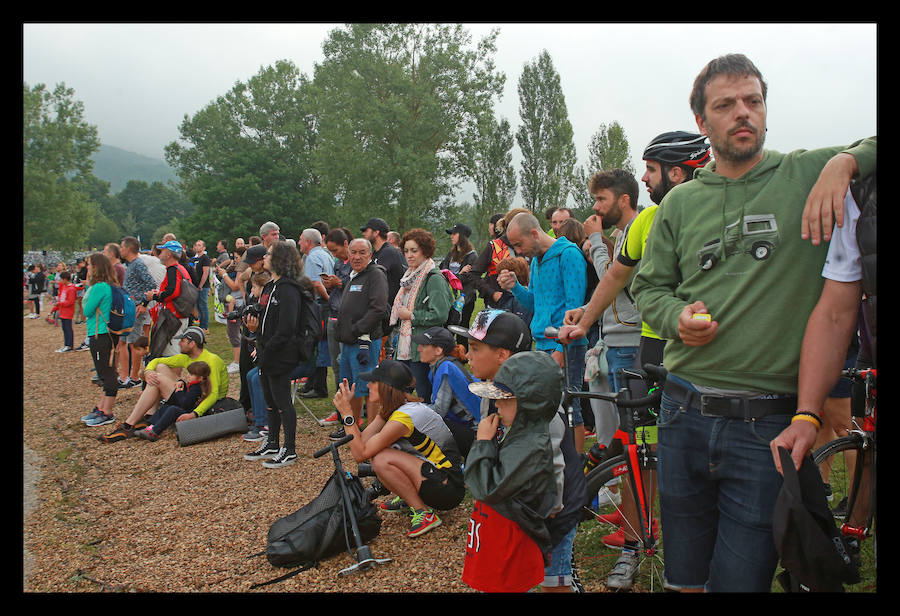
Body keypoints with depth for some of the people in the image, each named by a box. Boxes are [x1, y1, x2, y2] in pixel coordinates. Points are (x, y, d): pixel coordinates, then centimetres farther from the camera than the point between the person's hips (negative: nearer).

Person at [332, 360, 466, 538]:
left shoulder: (404, 416, -23)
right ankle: (409, 499, 16)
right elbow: (362, 442, 0)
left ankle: (424, 513, -12)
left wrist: (346, 413, -19)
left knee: (381, 459, -23)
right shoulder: (388, 411, 5)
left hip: (450, 489, -9)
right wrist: (347, 405, -2)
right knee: (375, 452, 4)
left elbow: (360, 454, -21)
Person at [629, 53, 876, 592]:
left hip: (769, 426, -3)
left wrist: (846, 161, -19)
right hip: (685, 416, 3)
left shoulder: (808, 174, 0)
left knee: (740, 580, 5)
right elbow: (649, 286, 14)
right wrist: (677, 317, -5)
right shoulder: (681, 202, 9)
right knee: (685, 579, 17)